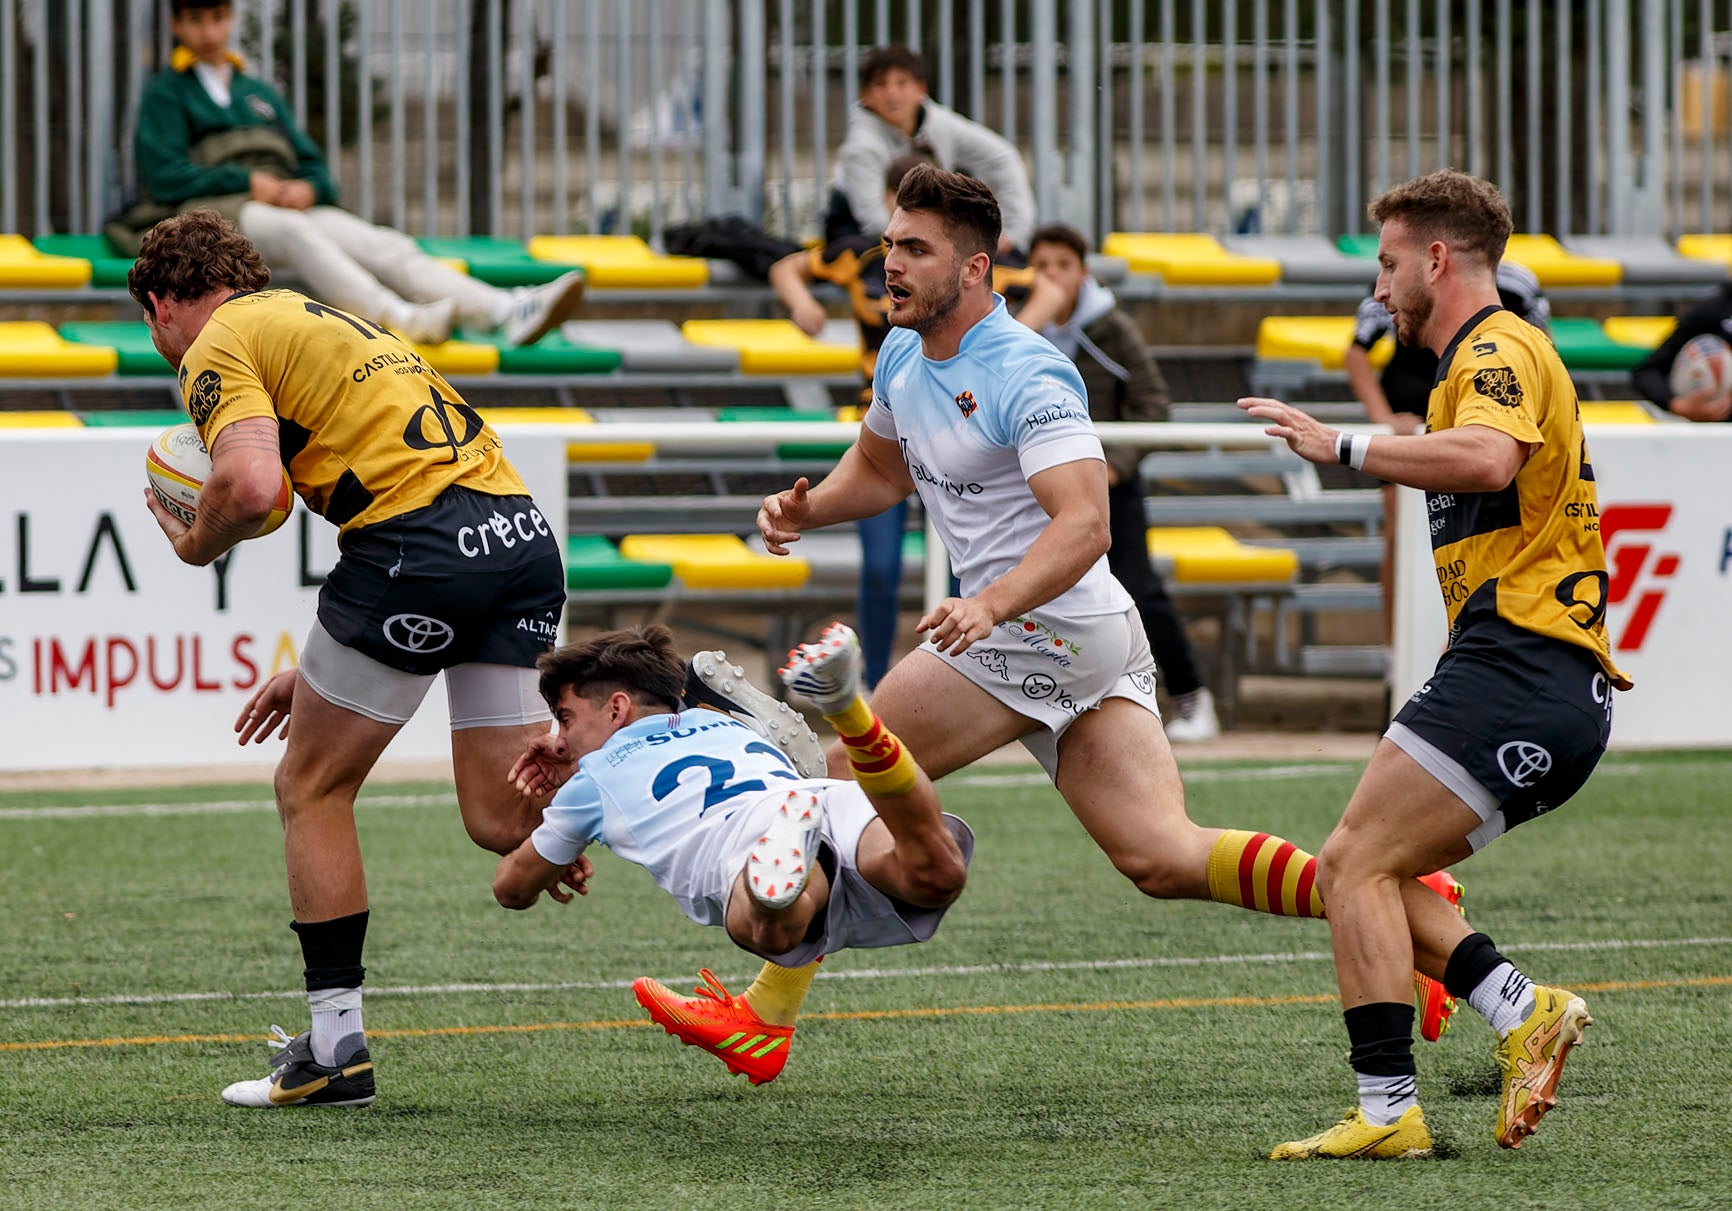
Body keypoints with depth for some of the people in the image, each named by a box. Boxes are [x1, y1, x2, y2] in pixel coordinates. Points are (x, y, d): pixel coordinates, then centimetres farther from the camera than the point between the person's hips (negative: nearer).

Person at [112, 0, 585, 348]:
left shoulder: (261, 94, 30)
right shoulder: (165, 95, 14)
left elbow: (312, 164, 22)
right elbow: (165, 177, -1)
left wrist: (307, 187, -2)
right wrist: (249, 182, -9)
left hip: (284, 206, 5)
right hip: (210, 212, -5)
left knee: (382, 245, -22)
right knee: (294, 233, -38)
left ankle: (506, 310, -46)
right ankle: (400, 318, -62)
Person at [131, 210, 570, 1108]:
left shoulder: (220, 347, 4)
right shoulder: (324, 324, 32)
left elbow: (251, 485, -15)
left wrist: (194, 544, 7)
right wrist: (319, 673, 34)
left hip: (426, 544, -7)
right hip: (521, 529, 7)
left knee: (311, 787, 10)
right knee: (504, 821, 6)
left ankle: (335, 1047, 12)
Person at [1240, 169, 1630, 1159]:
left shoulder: (1497, 349, -8)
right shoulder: (1487, 356, 26)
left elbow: (1488, 457, -29)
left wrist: (1343, 447, -24)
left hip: (1514, 667, -10)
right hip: (1565, 694, 10)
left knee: (1355, 864, -12)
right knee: (1363, 870, 10)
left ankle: (1388, 1108, -16)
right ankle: (1522, 1010, -3)